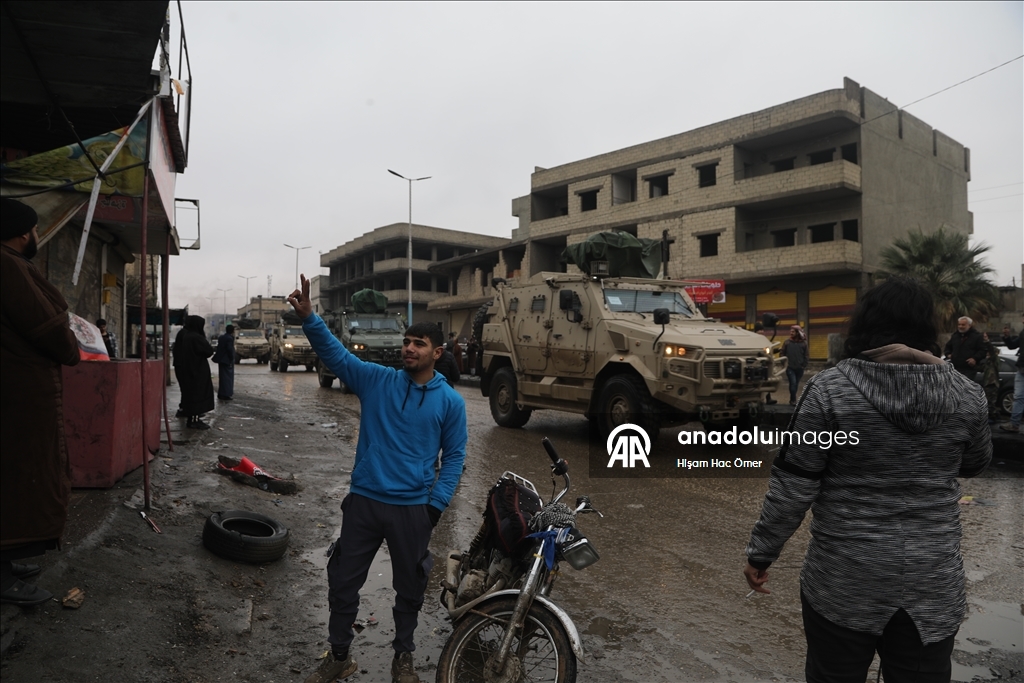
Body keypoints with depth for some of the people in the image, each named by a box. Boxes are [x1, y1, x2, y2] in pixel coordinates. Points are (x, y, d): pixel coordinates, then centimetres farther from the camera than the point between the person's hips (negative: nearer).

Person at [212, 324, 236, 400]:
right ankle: (225, 394, -3)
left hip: (221, 360, 9)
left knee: (223, 377, 17)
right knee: (227, 377, -3)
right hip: (227, 360, -9)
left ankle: (221, 394, 23)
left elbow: (219, 348, 11)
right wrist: (232, 360, -13)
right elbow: (230, 350, -21)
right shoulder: (229, 338, -17)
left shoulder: (221, 337, 9)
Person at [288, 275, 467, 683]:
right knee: (343, 582, 13)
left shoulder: (450, 402, -4)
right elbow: (335, 353, -13)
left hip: (413, 509, -1)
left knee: (409, 588, 15)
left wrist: (436, 504, -7)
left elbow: (454, 457, 1)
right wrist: (308, 318, -29)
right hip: (363, 501, 1)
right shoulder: (376, 380, -2)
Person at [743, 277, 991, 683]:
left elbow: (792, 486, -13)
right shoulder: (966, 394, -4)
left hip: (845, 578, -3)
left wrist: (761, 552, -1)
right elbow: (975, 464, 16)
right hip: (935, 582, 3)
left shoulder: (830, 389, -14)